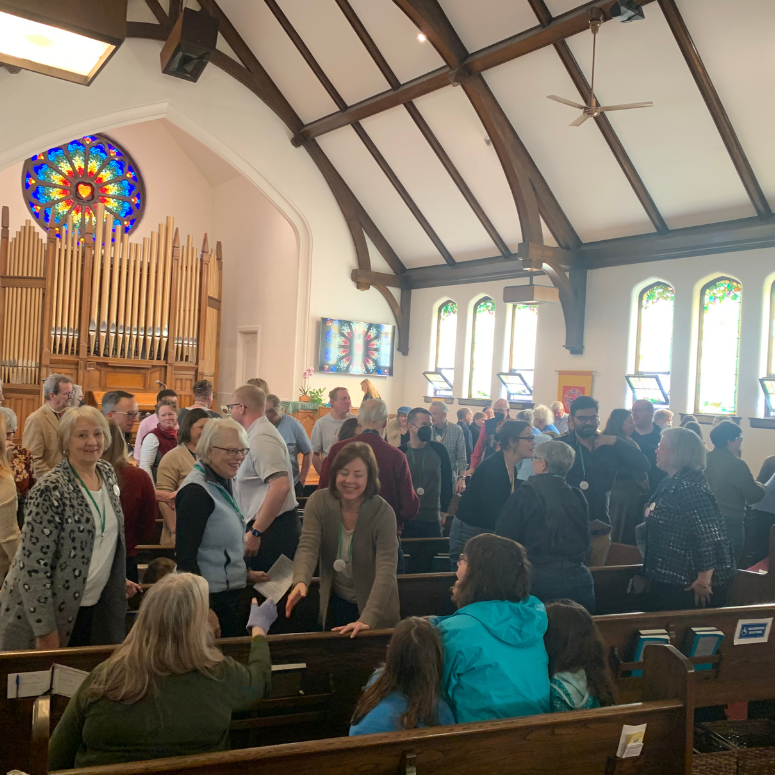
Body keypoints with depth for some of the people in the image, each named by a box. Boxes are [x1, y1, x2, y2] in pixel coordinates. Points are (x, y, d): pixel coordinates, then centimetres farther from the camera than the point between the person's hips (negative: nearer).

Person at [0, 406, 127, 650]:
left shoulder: (107, 472, 1)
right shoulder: (51, 490, -20)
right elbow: (34, 564, -21)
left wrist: (118, 580, 18)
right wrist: (45, 629, -19)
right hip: (54, 611, -6)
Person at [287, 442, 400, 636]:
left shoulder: (383, 513, -23)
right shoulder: (319, 502, -14)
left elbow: (386, 570, -30)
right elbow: (308, 548, -23)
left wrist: (367, 619, -43)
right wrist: (300, 581, -45)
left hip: (374, 608, -3)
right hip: (334, 604, 3)